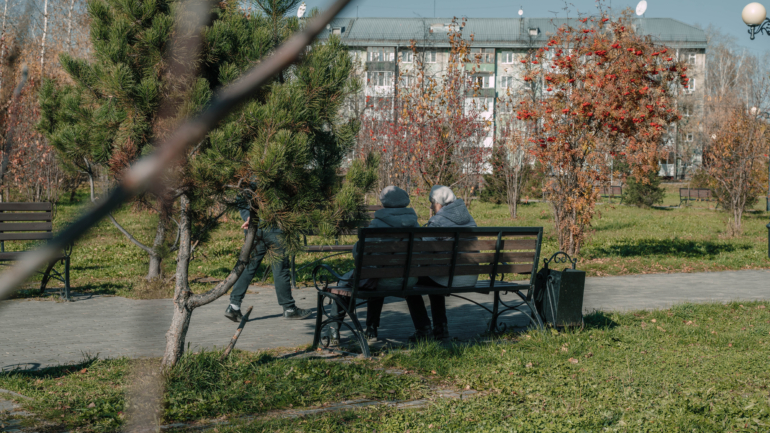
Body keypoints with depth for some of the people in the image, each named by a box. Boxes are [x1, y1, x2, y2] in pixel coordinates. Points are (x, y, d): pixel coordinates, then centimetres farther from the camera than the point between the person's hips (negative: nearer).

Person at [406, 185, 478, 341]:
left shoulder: (437, 221, -13)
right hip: (470, 278, 8)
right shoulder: (469, 218, 10)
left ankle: (423, 330, 13)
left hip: (448, 278, -8)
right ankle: (440, 328, 31)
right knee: (434, 280, 36)